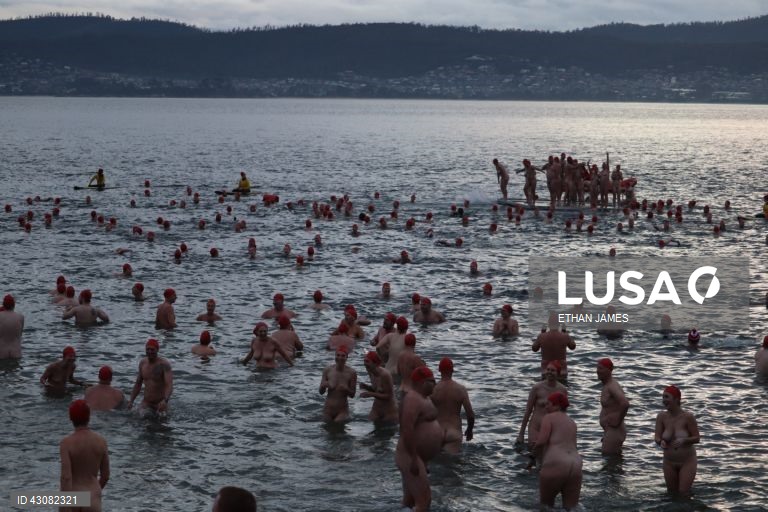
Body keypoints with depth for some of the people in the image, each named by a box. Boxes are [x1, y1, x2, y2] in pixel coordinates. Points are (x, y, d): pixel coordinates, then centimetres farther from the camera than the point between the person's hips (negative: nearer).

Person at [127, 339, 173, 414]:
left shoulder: (164, 364, -15)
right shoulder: (142, 363, 3)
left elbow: (169, 385, -26)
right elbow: (138, 384, 15)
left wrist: (165, 400, -43)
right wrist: (131, 401, 5)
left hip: (160, 404, -3)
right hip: (146, 404, 3)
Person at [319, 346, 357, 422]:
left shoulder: (351, 373, -9)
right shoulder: (328, 370, -4)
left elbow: (352, 395, -3)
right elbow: (321, 392, 2)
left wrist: (346, 389, -24)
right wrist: (324, 386, -20)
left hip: (342, 410, -2)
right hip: (328, 409, 2)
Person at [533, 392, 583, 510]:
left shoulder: (548, 417, 4)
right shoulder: (572, 423, 25)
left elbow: (541, 440, -9)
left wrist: (534, 451, 11)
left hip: (555, 465, -6)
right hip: (575, 466, 6)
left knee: (546, 505, 15)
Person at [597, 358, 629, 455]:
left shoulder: (612, 387, -20)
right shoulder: (606, 385, 11)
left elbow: (625, 404, -35)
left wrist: (618, 421, -23)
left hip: (614, 431, -10)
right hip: (609, 430, 10)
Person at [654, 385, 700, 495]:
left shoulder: (687, 417, -18)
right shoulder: (662, 416, -9)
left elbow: (697, 438, -12)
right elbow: (657, 437, -8)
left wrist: (683, 440, -31)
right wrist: (661, 442, -31)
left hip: (687, 461, -3)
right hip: (669, 462, 3)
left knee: (684, 493, -6)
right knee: (672, 493, 10)